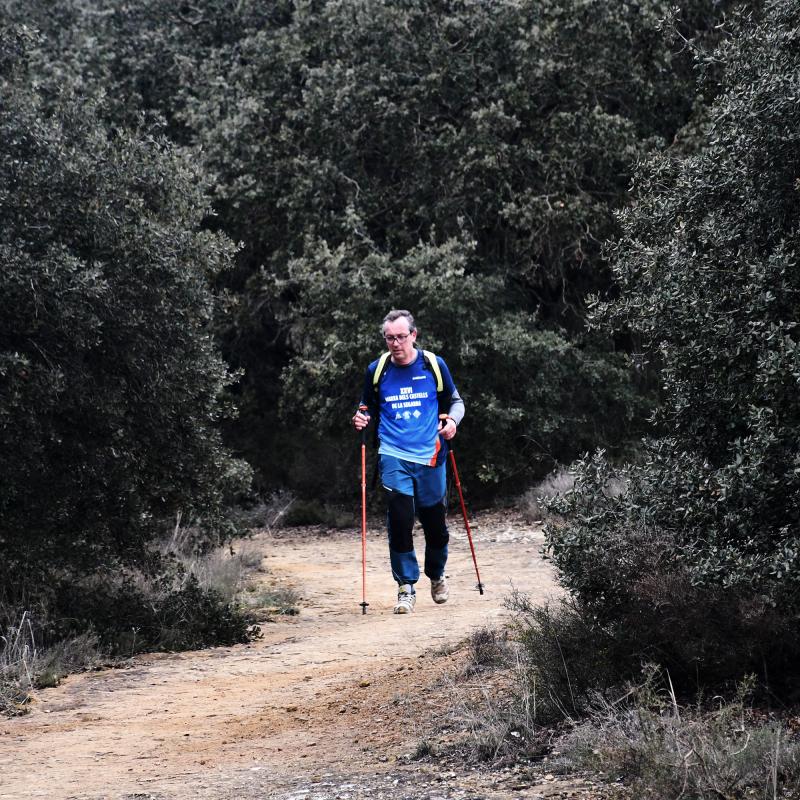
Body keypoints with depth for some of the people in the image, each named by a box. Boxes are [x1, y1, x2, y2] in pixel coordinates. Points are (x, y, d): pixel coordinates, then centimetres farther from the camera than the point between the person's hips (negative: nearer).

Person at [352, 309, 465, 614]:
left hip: (431, 457, 0)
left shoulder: (434, 366, 1)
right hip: (394, 457, 0)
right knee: (399, 520, -13)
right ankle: (406, 586, -4)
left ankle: (437, 575, 35)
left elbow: (455, 401, 13)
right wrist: (362, 418, -5)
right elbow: (368, 407, 17)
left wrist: (452, 421, -7)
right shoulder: (376, 370, 3)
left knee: (435, 523, 8)